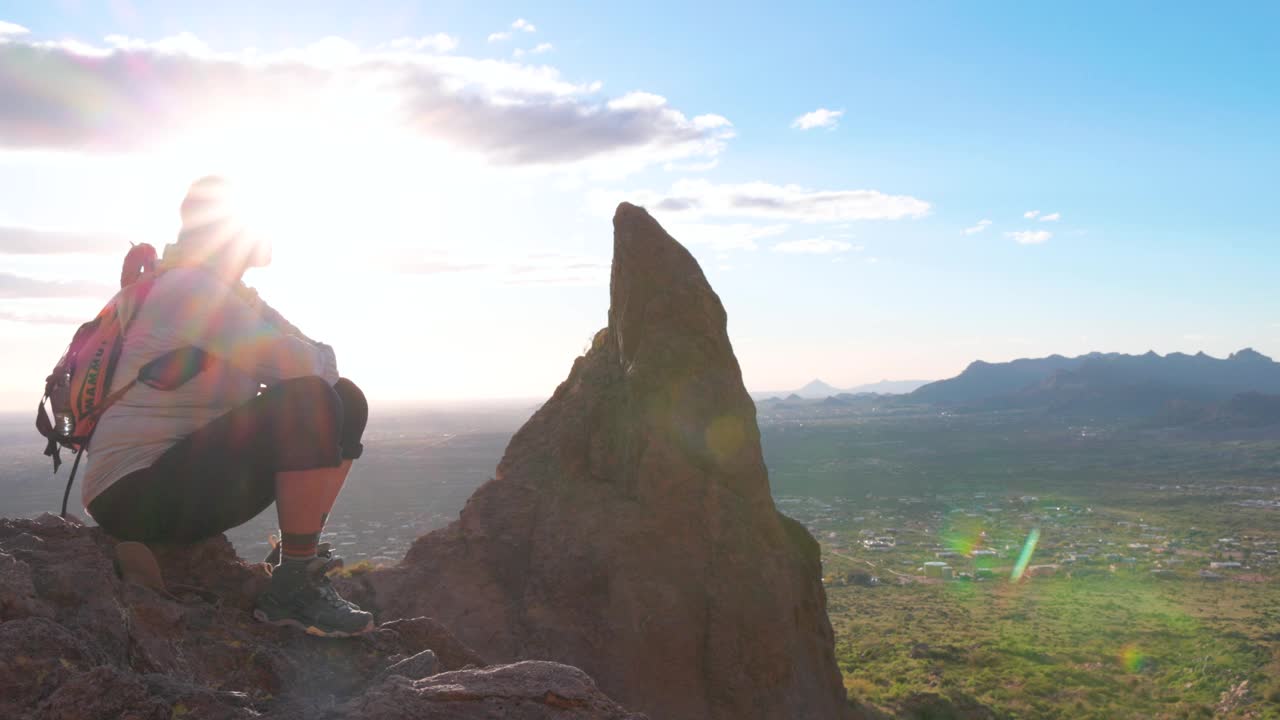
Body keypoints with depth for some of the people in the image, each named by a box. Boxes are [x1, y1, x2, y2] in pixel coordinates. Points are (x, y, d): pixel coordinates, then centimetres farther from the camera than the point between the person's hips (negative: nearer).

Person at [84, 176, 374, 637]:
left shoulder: (231, 292, 14)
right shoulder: (191, 286, -17)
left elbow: (314, 356, 12)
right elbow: (294, 365, -25)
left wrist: (318, 359, -9)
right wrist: (323, 360, -5)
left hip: (189, 470, 10)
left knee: (347, 402, 4)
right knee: (312, 403, -27)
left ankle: (303, 565, 4)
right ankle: (293, 590, -18)